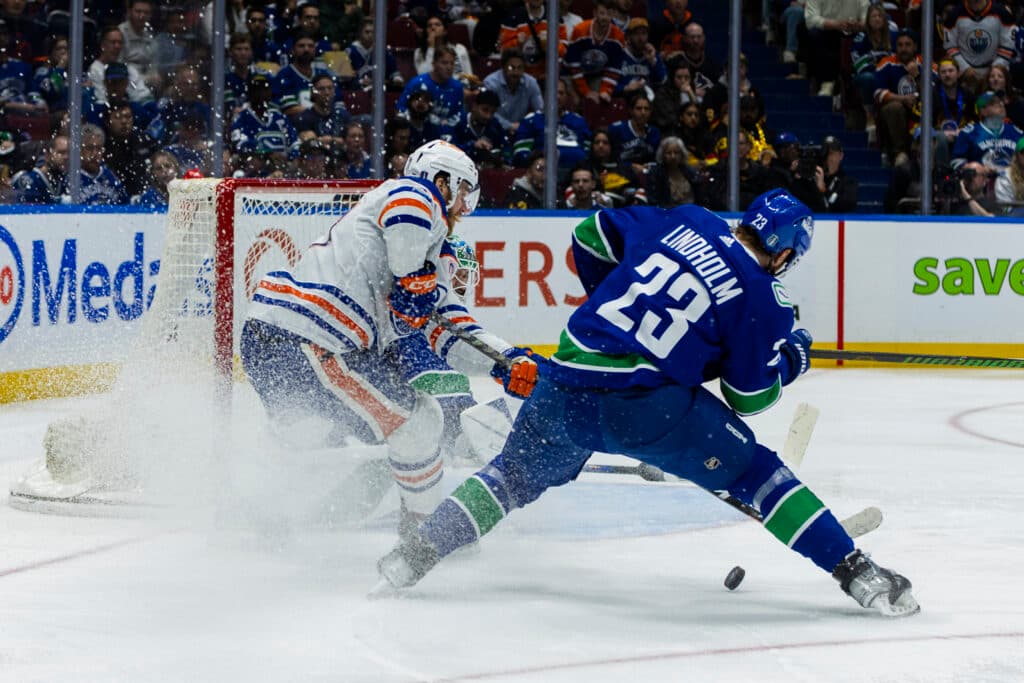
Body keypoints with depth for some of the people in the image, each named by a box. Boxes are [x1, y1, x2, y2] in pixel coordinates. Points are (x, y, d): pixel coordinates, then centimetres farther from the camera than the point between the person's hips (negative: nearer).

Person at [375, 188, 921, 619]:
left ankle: (413, 556, 21)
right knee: (755, 472, 10)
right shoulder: (766, 299, 3)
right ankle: (856, 574, 6)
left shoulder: (682, 221, 15)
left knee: (517, 476, 27)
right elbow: (749, 396, 7)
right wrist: (792, 357, 25)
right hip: (650, 402, -4)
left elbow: (590, 237, 22)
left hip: (567, 385, 4)